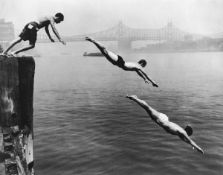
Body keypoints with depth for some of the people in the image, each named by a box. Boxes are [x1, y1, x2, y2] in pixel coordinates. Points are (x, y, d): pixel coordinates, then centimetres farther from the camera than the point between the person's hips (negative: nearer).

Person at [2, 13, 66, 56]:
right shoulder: (52, 19, 2)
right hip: (33, 27, -9)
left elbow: (46, 29, 41)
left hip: (30, 25, 9)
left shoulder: (48, 18, 29)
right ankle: (15, 52, -13)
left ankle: (5, 52, -1)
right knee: (32, 45, -7)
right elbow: (54, 29, -12)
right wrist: (60, 39, -15)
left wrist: (50, 38, 45)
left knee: (19, 38, 2)